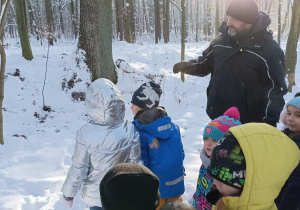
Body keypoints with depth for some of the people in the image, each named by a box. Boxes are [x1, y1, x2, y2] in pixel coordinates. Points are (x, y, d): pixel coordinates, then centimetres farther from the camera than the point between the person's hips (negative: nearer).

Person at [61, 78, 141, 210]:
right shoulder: (129, 130, -21)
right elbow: (134, 161, -9)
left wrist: (68, 193, -1)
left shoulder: (86, 134, -27)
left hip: (94, 195, -1)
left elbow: (78, 169, -18)